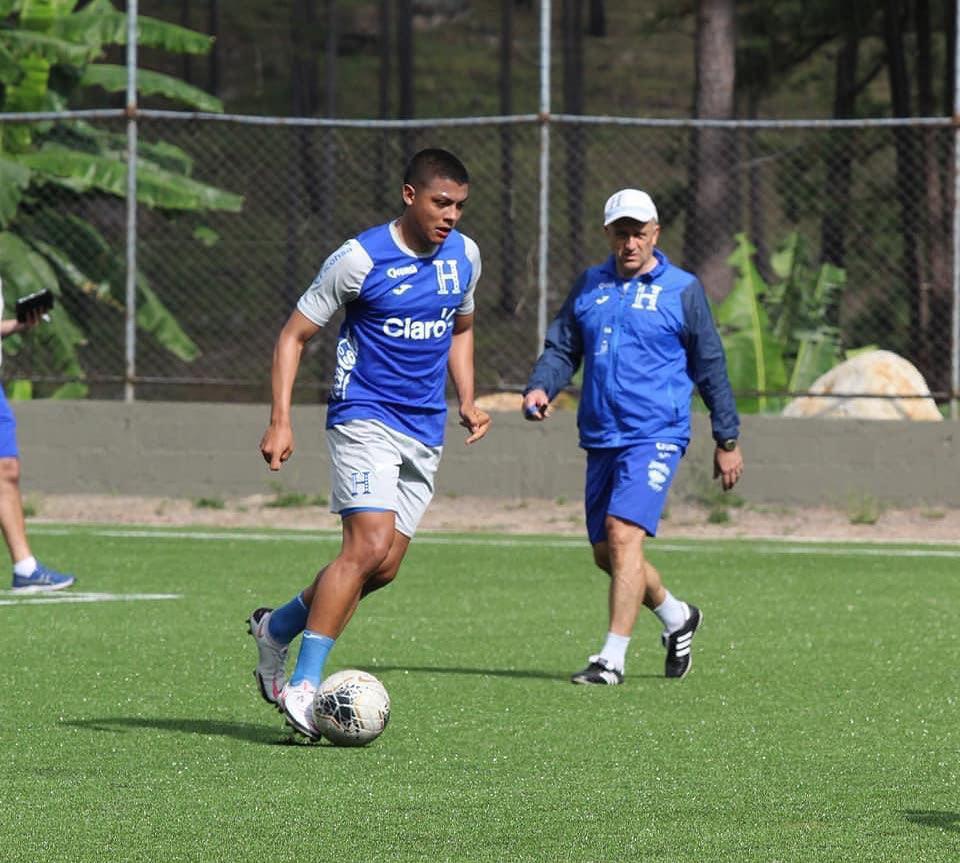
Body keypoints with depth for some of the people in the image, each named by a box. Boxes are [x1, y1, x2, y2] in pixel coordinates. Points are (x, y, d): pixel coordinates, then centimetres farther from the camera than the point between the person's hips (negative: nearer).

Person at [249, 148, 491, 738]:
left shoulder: (464, 257, 7)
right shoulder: (361, 259, -12)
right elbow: (294, 336, -5)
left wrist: (467, 401, 11)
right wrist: (281, 420, -14)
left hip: (425, 431, 6)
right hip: (365, 418, -6)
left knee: (383, 568, 3)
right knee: (370, 547, -22)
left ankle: (278, 628, 26)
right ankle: (304, 684, -16)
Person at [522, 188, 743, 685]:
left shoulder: (682, 290, 1)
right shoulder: (589, 286, 13)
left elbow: (709, 367, 6)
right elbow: (562, 349, 14)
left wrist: (727, 441, 7)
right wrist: (540, 387, -8)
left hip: (655, 436, -6)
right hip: (601, 438, 6)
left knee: (623, 535, -20)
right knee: (605, 552, 10)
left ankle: (613, 658, -19)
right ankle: (677, 618, 35)